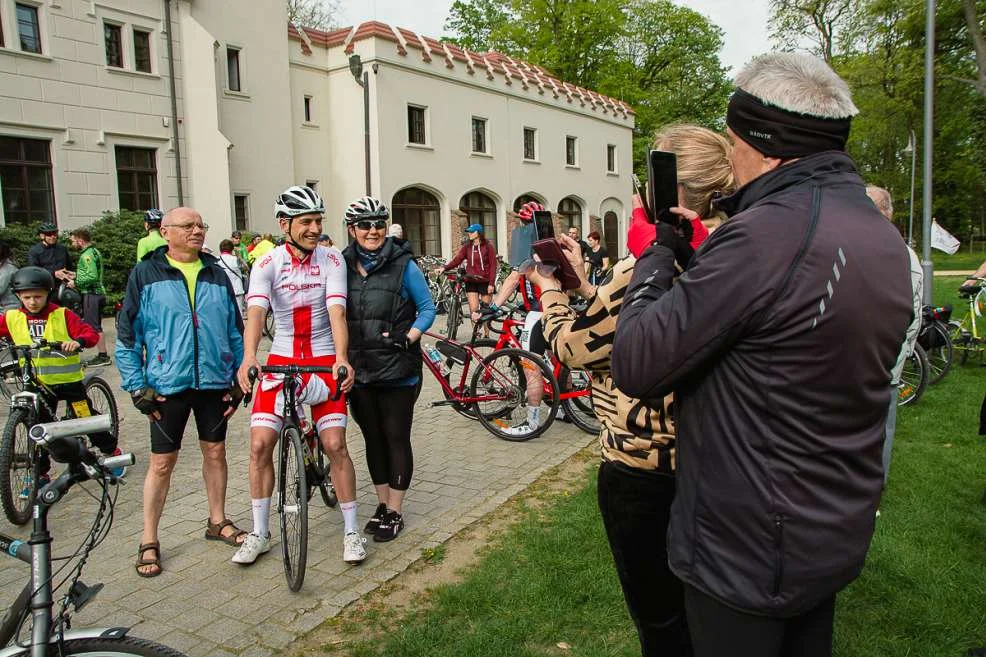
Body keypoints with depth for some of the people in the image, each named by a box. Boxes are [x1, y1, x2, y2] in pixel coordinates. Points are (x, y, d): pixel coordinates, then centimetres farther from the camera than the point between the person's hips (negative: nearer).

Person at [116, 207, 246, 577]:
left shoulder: (216, 275, 8)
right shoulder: (145, 274, -2)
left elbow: (235, 331, 11)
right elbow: (127, 336, -1)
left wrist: (238, 380, 6)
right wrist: (137, 387, -6)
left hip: (214, 382, 3)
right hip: (167, 386, -3)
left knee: (215, 452, 13)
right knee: (162, 462, 4)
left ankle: (217, 522, 32)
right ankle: (149, 541, 20)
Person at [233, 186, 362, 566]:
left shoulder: (331, 260, -6)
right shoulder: (267, 264, -6)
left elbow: (336, 311, -17)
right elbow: (255, 311, -21)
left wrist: (341, 359, -34)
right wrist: (249, 357, -40)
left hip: (325, 361, -1)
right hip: (281, 359, 1)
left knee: (335, 445, -7)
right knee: (260, 444, -4)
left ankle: (351, 530, 9)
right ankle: (260, 533, 15)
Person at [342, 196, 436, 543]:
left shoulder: (403, 265, -6)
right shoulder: (343, 266, 5)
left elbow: (427, 308, -1)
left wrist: (408, 337, -16)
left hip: (397, 370, -4)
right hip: (358, 368, 4)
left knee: (397, 439, 5)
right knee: (373, 439, 15)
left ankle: (395, 513, 19)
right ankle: (382, 504, 32)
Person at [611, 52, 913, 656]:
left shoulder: (770, 231, -27)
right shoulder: (884, 237, 4)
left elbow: (636, 366, -25)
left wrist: (655, 254, -10)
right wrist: (705, 259, 8)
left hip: (750, 554, -9)